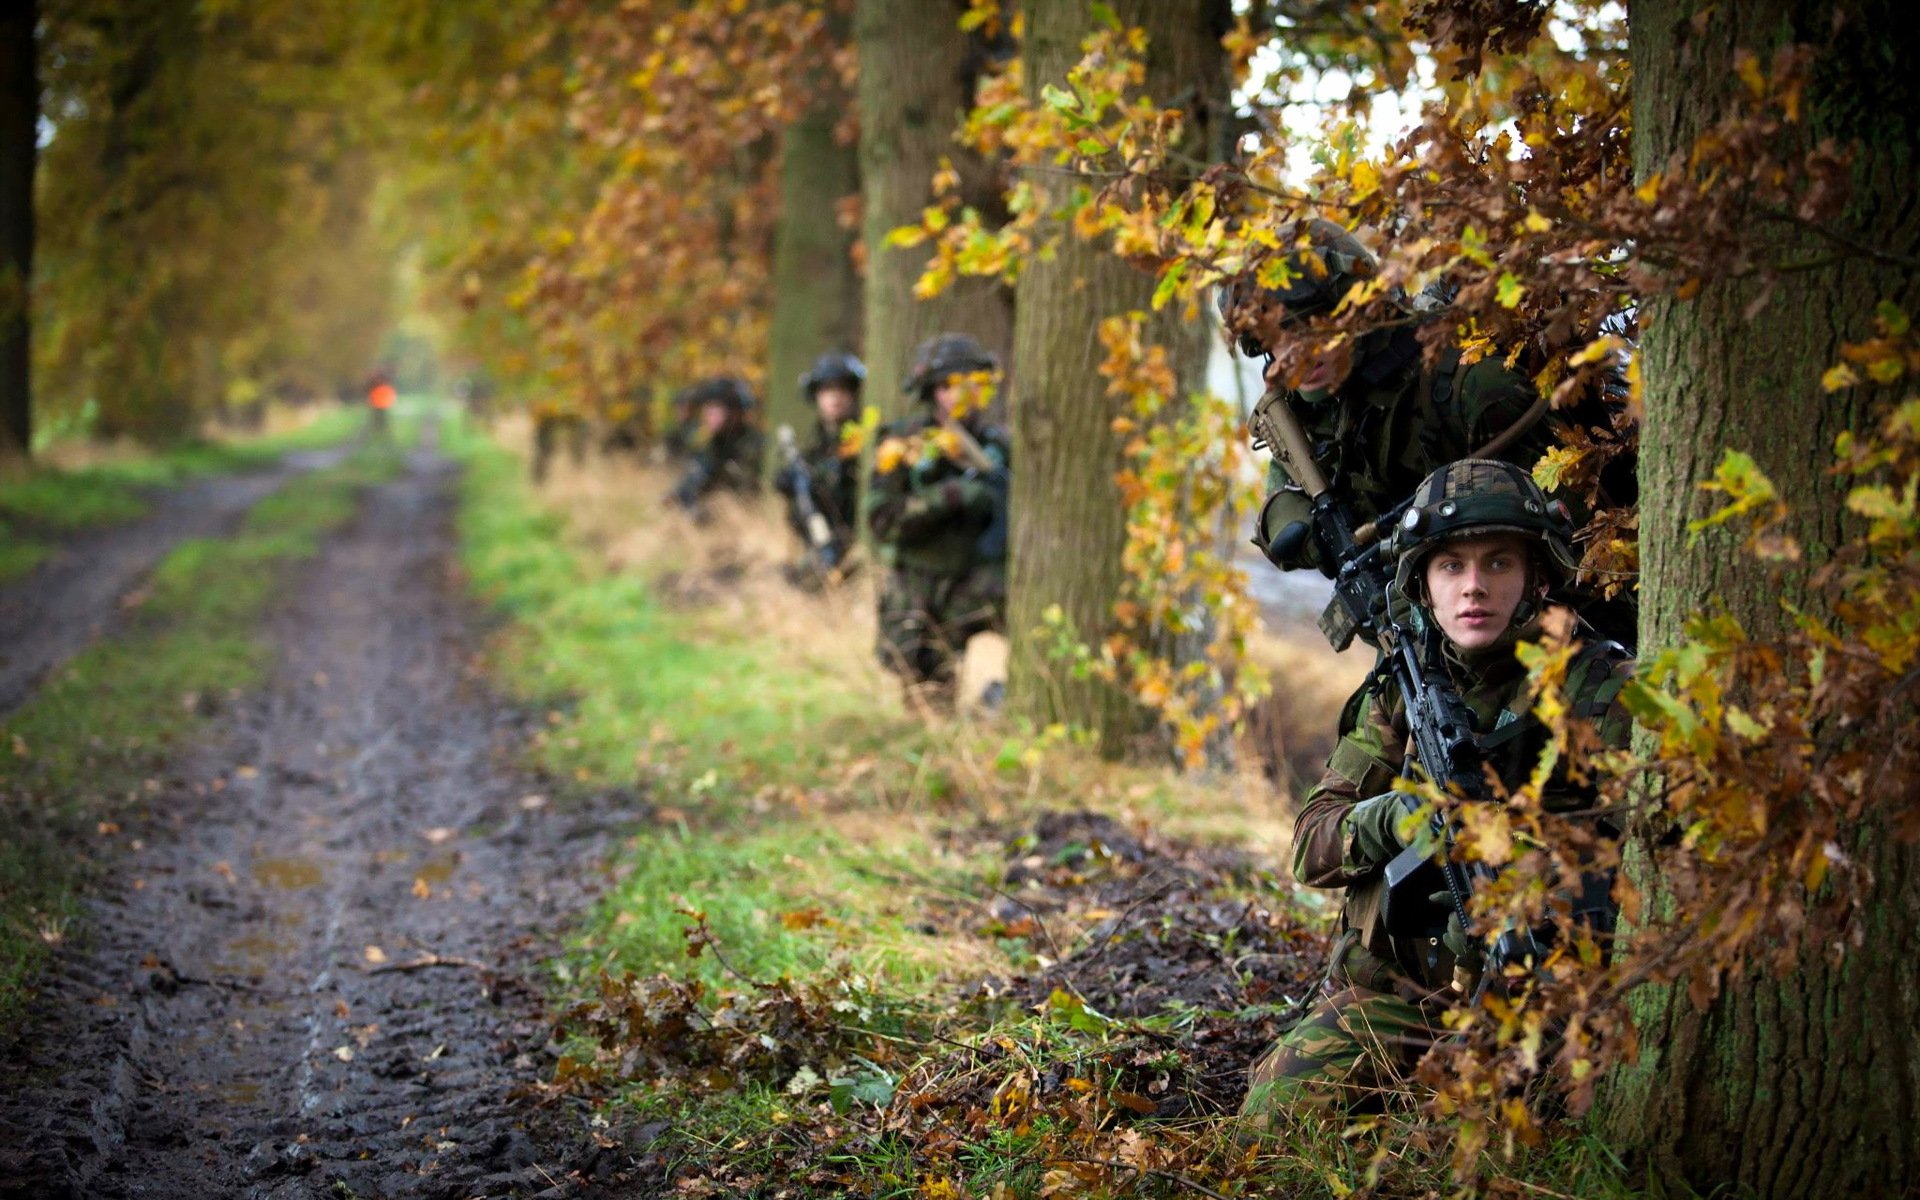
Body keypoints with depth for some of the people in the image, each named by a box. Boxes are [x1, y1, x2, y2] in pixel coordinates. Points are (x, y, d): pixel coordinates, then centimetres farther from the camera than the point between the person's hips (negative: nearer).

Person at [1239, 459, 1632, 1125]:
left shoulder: (1599, 689, -3)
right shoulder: (1399, 693, 9)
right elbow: (1310, 845, 4)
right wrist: (1393, 820, -18)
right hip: (1388, 991, 4)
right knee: (1274, 1109, -12)